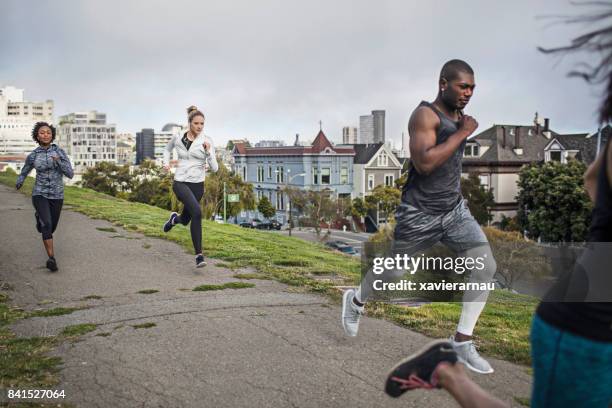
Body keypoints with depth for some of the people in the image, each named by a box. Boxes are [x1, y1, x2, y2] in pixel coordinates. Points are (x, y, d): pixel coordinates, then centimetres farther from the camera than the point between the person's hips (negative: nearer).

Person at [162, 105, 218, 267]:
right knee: (197, 212, -28)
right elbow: (168, 148, 24)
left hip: (197, 185, 2)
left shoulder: (207, 141, -4)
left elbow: (214, 168, -8)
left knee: (185, 221, 16)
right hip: (180, 183, -2)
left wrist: (208, 152, -22)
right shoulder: (178, 138, 1)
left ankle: (175, 218, 56)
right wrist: (166, 162, 7)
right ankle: (199, 255, -21)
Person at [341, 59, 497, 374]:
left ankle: (462, 341, 3)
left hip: (455, 210, 7)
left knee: (486, 267, -8)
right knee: (392, 271, 11)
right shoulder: (425, 115, -17)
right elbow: (424, 163, -31)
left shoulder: (457, 115, 8)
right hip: (419, 215, -7)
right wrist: (462, 133, -25)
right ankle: (355, 300, 43)